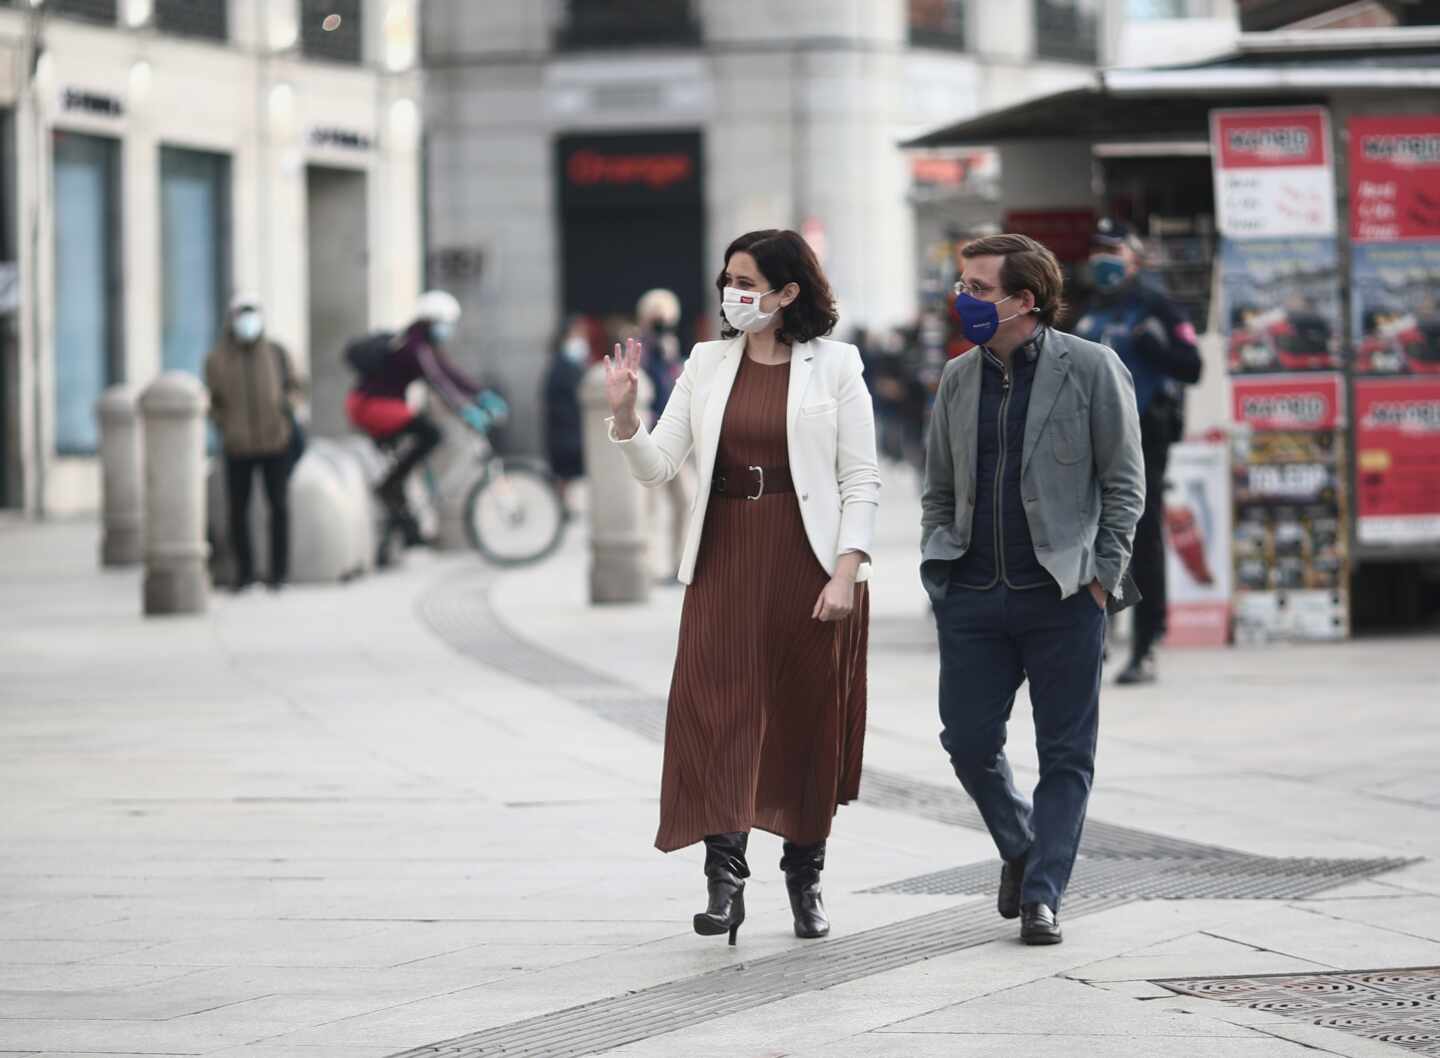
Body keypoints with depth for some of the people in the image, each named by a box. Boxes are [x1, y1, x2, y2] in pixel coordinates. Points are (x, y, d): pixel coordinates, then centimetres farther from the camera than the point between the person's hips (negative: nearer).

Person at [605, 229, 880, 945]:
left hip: (808, 563, -2)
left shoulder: (833, 365, 1)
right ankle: (725, 880, -16)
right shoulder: (707, 364, 10)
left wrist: (846, 572, -11)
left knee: (808, 719, 4)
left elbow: (861, 479, -1)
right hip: (724, 561, 2)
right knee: (716, 708, -11)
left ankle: (805, 879, 19)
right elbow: (657, 468, 8)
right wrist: (623, 414, -10)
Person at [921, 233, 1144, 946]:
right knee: (968, 741, 2)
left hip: (1063, 596, -4)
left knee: (1066, 753, -1)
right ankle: (1020, 848, 27)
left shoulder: (1091, 369, -2)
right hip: (974, 595, 4)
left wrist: (1102, 574, -7)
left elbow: (1123, 481, 0)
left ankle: (1040, 895, 5)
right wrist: (937, 569, 8)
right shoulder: (958, 377, 11)